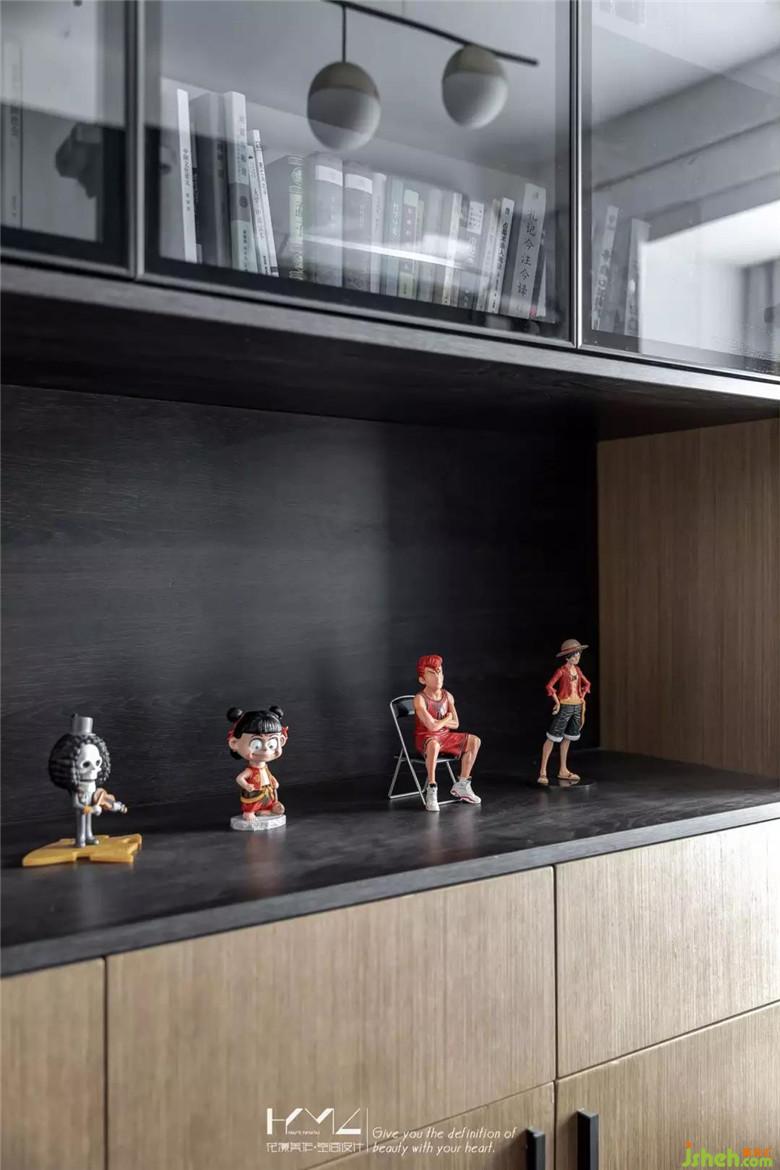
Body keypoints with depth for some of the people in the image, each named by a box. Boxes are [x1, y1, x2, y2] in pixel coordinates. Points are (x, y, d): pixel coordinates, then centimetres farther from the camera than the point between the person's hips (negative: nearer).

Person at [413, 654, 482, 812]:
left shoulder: (447, 696, 2)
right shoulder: (420, 699, -19)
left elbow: (455, 724, 3)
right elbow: (432, 726, -27)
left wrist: (438, 721, -13)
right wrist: (447, 718, -8)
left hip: (445, 736, 7)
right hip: (425, 737, -7)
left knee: (474, 741, -5)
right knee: (434, 744, -42)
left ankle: (461, 785, 4)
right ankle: (431, 790, -31)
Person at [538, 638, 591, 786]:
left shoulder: (577, 670, 9)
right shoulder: (561, 671, -11)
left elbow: (586, 684, 23)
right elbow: (549, 686, -18)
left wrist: (582, 697, 12)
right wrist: (557, 702, -14)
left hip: (577, 706, 7)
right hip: (565, 707, -7)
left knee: (567, 738, 13)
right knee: (553, 737, -6)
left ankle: (563, 770, 21)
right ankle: (543, 771, -4)